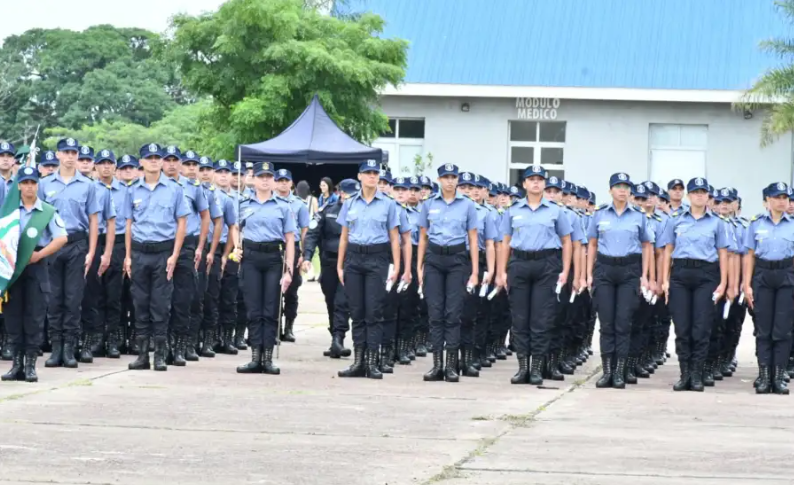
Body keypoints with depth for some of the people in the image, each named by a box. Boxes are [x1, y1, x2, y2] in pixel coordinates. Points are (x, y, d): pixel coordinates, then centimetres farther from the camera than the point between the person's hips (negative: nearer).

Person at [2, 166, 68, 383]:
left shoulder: (48, 211, 3)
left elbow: (61, 238, -4)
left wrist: (39, 254, -10)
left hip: (36, 266, -1)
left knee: (34, 316, -3)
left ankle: (30, 364, 2)